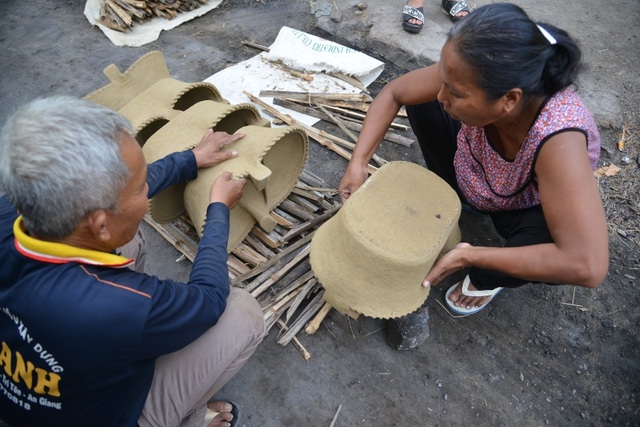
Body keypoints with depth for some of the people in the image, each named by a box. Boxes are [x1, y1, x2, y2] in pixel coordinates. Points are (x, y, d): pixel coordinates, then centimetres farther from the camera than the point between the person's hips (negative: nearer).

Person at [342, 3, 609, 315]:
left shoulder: (557, 140, -44)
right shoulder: (470, 78, -31)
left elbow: (588, 266, -47)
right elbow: (393, 93, -16)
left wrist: (470, 256, -40)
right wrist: (358, 162, -25)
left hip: (527, 211, -3)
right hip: (468, 178, 4)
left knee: (548, 237, -36)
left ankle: (486, 280, 1)